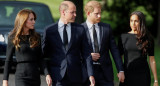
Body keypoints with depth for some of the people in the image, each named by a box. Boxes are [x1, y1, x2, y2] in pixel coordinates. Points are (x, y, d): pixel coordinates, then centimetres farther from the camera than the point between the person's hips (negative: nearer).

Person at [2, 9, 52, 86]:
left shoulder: (37, 37, 9)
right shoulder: (13, 38, -1)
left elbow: (40, 59, 10)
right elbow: (8, 60, 2)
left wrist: (47, 74, -4)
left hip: (36, 76, 5)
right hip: (21, 77, -5)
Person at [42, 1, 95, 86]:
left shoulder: (80, 29, 6)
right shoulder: (49, 30, 3)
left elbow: (86, 53, 4)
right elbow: (45, 53, 10)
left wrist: (91, 75, -4)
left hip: (75, 76, 2)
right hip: (58, 75, -2)